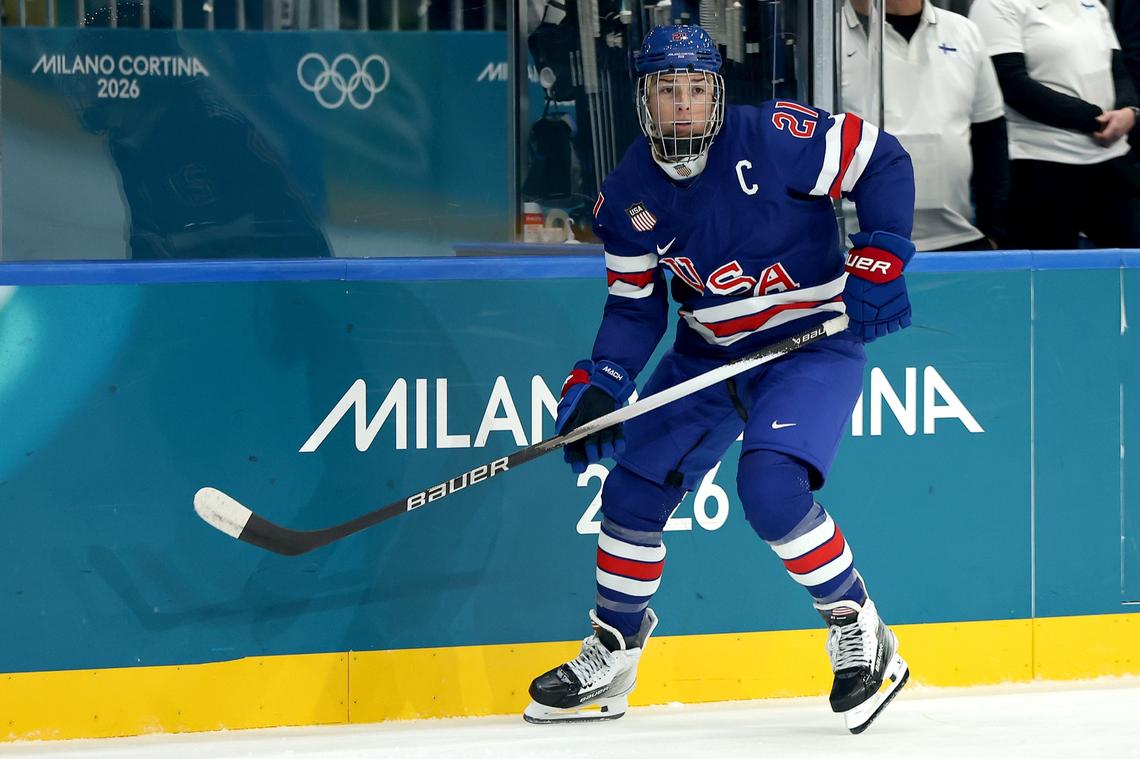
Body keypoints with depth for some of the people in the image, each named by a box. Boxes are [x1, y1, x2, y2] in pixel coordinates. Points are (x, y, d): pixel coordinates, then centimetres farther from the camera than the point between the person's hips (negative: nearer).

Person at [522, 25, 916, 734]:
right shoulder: (630, 194, -3)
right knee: (634, 490, 3)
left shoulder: (773, 137, -20)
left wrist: (879, 264, -18)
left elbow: (883, 162, -12)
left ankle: (861, 636, -8)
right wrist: (599, 385, -11)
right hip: (710, 352, 6)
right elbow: (635, 305, 4)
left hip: (814, 340, -6)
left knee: (771, 488, -28)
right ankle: (610, 659, 24)